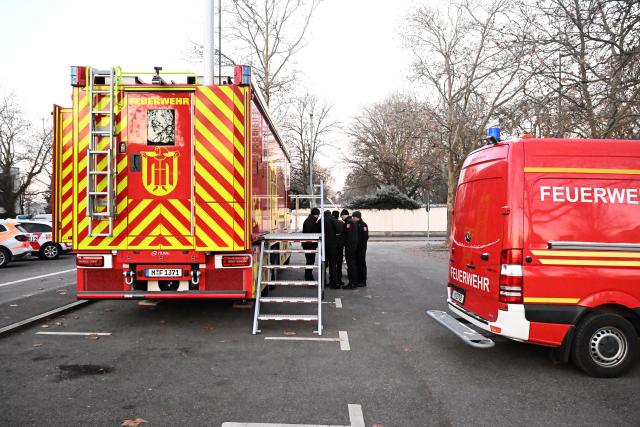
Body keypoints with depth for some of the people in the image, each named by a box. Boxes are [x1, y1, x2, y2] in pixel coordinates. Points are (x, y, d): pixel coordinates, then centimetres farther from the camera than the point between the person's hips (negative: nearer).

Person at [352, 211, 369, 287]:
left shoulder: (363, 225, -11)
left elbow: (365, 236, -15)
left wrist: (363, 246, -17)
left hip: (361, 247, -7)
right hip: (355, 247, 7)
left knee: (362, 263, -1)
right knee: (356, 263, 10)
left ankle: (363, 281, 5)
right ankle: (358, 280, 17)